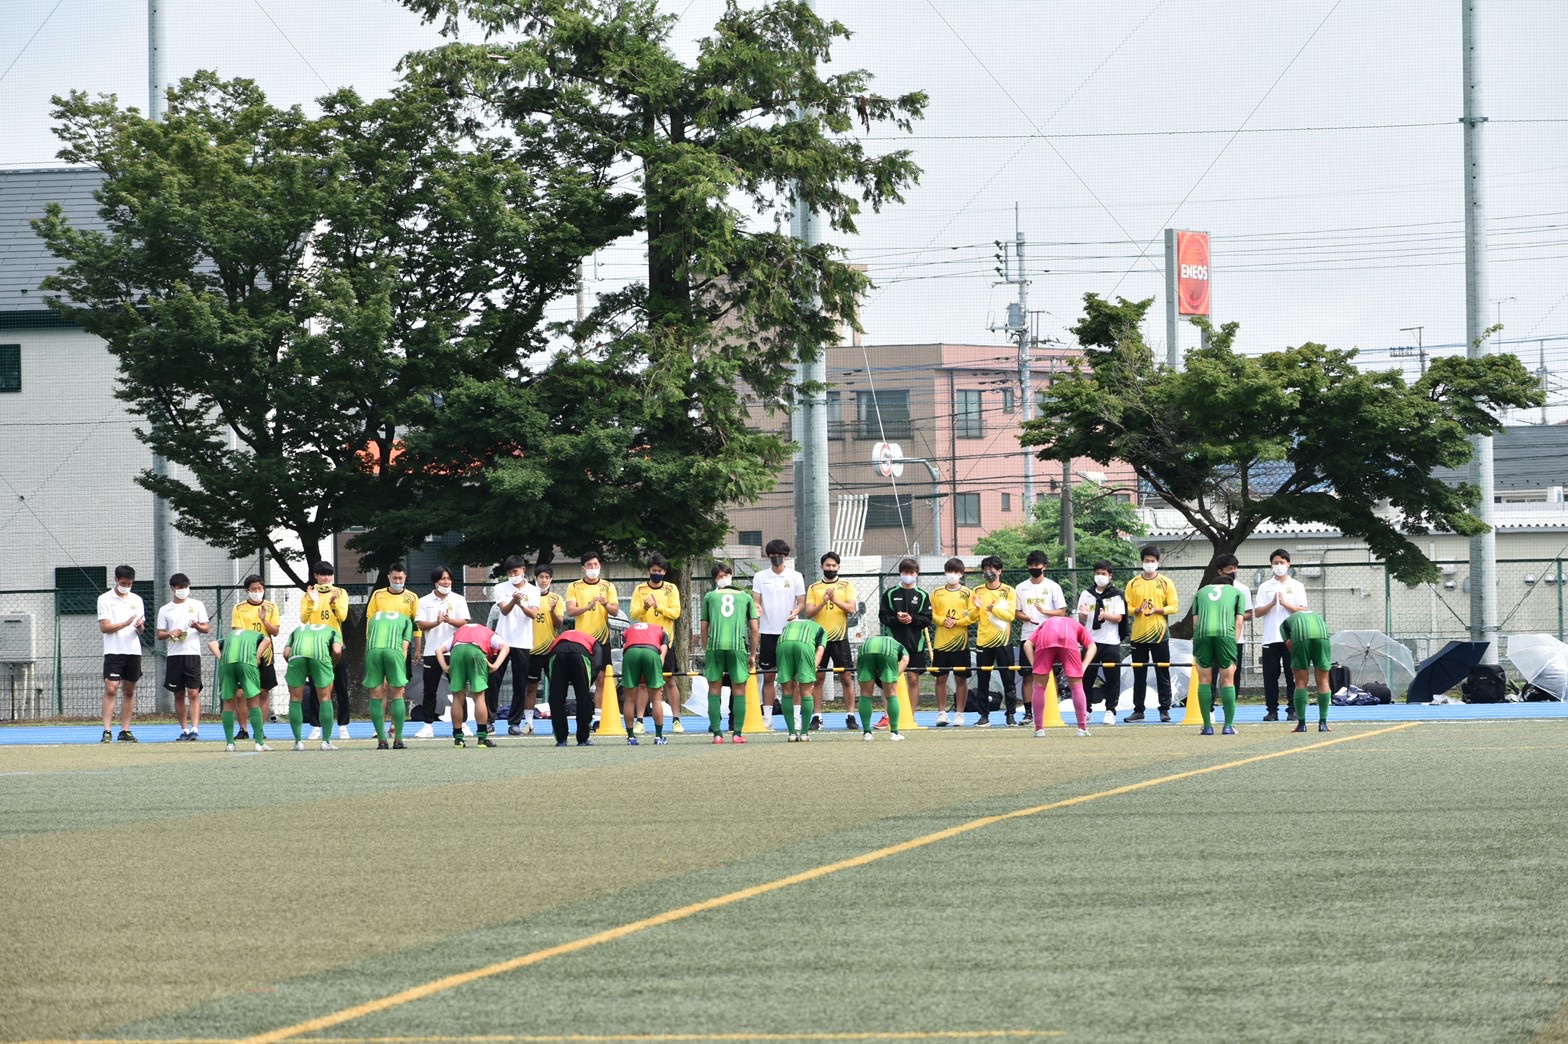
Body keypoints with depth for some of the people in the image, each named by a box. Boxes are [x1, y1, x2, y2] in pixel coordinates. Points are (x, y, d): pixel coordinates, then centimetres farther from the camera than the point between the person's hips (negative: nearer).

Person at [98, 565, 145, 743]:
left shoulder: (136, 600, 13)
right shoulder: (105, 599, 0)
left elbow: (141, 629, 14)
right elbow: (104, 627, -7)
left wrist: (140, 627, -10)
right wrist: (126, 624, -19)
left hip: (133, 651, 4)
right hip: (114, 652, -4)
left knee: (129, 691, 5)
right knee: (110, 689, -11)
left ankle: (125, 730, 9)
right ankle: (107, 731, -12)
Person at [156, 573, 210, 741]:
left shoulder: (197, 605, 9)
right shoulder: (165, 610, 11)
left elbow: (206, 628, 7)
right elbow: (160, 634, 9)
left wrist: (197, 626, -15)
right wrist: (171, 634, -12)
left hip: (192, 653, -2)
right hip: (173, 655, 2)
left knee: (193, 693, -10)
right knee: (179, 694, 5)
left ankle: (195, 729, -14)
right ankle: (184, 730, 11)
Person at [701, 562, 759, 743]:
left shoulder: (709, 597, 16)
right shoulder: (746, 597, 16)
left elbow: (704, 628, 13)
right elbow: (754, 629, 13)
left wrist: (706, 651, 20)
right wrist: (753, 655, 19)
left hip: (714, 646, 0)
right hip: (738, 646, 0)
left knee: (714, 690, 6)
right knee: (739, 691, 5)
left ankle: (717, 733, 1)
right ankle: (738, 733, 0)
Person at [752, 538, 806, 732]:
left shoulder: (795, 577, 5)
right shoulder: (760, 577, 7)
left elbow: (802, 602, 5)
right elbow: (755, 602, 4)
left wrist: (796, 611, -17)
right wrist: (756, 609, -18)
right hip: (768, 632, 1)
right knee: (767, 676, 2)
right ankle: (767, 718, 6)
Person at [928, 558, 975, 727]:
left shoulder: (967, 593, 3)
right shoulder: (937, 593, 9)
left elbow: (972, 616, -2)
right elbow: (931, 614, 6)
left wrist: (956, 622, -14)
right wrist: (943, 620, -12)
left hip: (960, 642, -2)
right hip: (940, 642, 2)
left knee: (961, 678, 1)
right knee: (941, 678, 3)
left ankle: (959, 713, 7)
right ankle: (941, 712, 10)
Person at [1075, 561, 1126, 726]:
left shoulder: (1116, 595, 4)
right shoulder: (1086, 595, 12)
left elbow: (1119, 618, -3)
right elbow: (1081, 620, 10)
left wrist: (1105, 615, -22)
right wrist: (1083, 615, -13)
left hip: (1111, 642, -2)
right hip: (1091, 641, 2)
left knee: (1112, 678, -3)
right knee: (1086, 677, 1)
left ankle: (1110, 711, 2)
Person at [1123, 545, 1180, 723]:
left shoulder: (1166, 583, 4)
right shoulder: (1133, 584, 8)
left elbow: (1174, 606, -1)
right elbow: (1126, 608, 6)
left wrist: (1157, 610, -17)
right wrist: (1137, 610, -15)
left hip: (1159, 634, -2)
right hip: (1138, 635, 2)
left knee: (1163, 674, 0)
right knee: (1139, 675, 5)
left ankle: (1164, 710, 4)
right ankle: (1138, 710, 10)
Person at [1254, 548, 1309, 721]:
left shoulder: (1297, 586, 8)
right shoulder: (1264, 587, 12)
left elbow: (1302, 610, 0)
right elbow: (1257, 613, 5)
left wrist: (1285, 603, -12)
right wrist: (1272, 604, -10)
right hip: (1270, 638, 1)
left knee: (1293, 675, -3)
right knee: (1270, 676, -1)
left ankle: (1293, 709, 0)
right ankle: (1272, 710, 3)